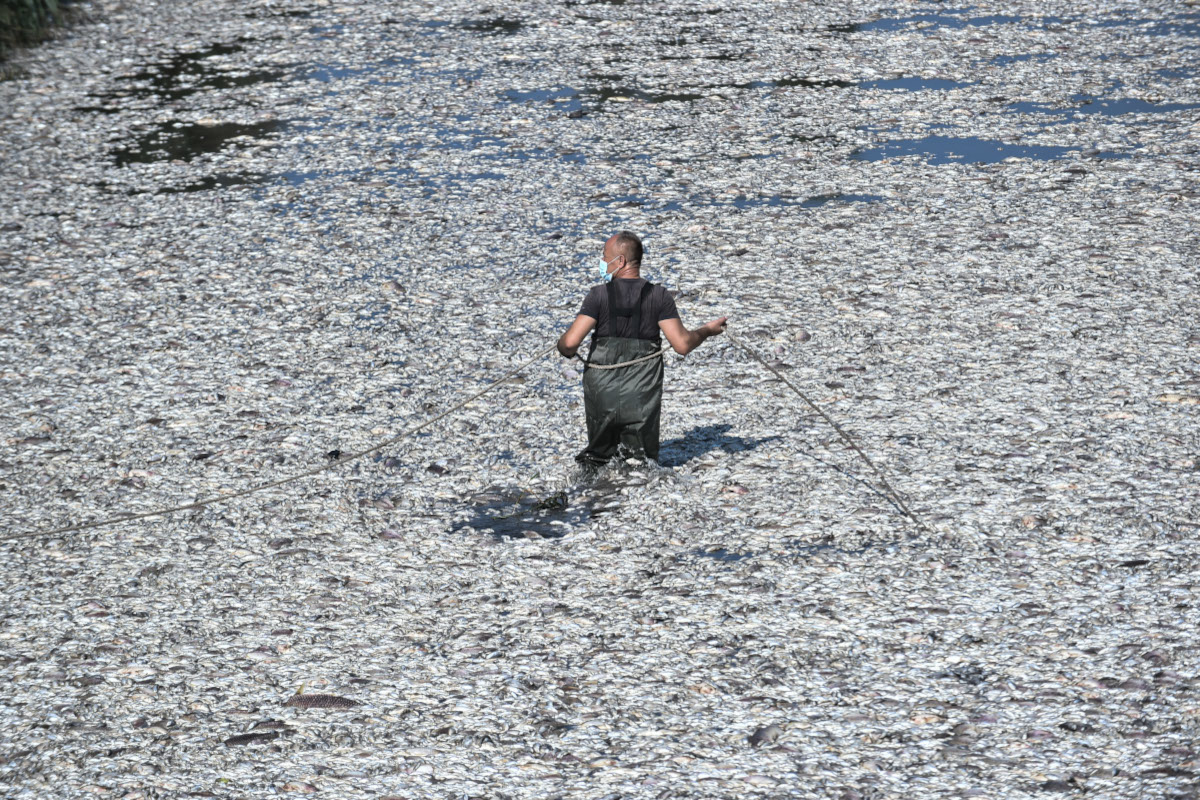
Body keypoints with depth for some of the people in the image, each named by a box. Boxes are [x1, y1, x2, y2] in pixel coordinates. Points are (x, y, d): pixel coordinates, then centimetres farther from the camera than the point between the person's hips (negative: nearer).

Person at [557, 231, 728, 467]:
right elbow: (682, 344, -9)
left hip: (602, 396, 0)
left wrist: (566, 350, 9)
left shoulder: (599, 295, -7)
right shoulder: (659, 297, -4)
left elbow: (571, 342, -15)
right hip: (642, 400, 0)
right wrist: (707, 330, 10)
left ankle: (596, 465, -8)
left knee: (599, 453, 18)